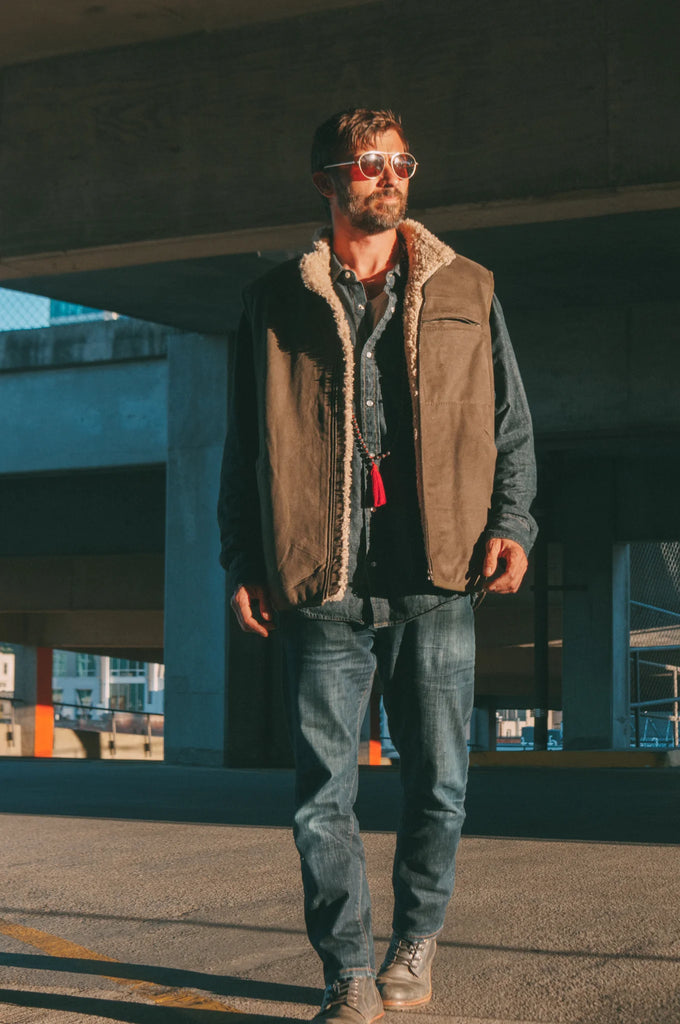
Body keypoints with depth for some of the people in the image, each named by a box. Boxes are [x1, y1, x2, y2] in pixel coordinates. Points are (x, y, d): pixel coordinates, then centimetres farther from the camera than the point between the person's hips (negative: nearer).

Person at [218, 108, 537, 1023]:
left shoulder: (466, 292, 13)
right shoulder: (277, 303, 11)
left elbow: (510, 426, 14)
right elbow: (246, 445, 13)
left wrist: (510, 524, -2)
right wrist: (243, 561, 3)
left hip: (434, 582, 1)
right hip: (323, 587, 0)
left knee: (438, 786, 6)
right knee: (323, 795, -2)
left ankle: (416, 941, 27)